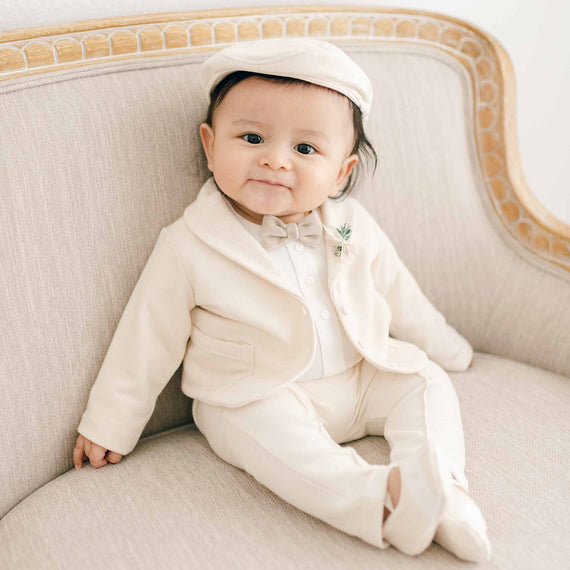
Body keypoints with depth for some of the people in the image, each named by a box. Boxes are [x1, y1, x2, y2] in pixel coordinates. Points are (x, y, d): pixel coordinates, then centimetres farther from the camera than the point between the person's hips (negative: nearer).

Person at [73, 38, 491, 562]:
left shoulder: (354, 228, -3)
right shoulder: (189, 247, -14)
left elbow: (400, 296, 14)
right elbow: (147, 343, -6)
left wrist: (448, 350, 23)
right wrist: (109, 425, 0)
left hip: (363, 379, 5)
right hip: (257, 400, -4)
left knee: (424, 380, -10)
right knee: (270, 431, -32)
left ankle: (439, 481, -24)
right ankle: (379, 499, -41)